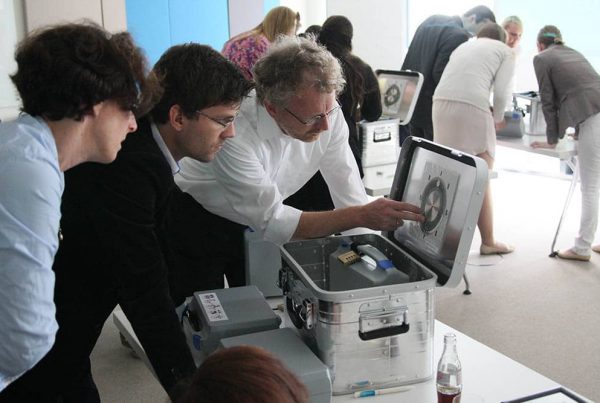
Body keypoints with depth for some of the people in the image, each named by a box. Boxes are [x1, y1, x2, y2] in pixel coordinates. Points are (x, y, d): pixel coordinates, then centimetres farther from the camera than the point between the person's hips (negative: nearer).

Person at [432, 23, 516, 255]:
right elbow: (502, 91, 2)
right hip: (471, 107, -5)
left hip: (441, 104, 5)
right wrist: (498, 118, 19)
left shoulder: (463, 46, 31)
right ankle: (488, 242, 11)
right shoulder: (505, 51, 16)